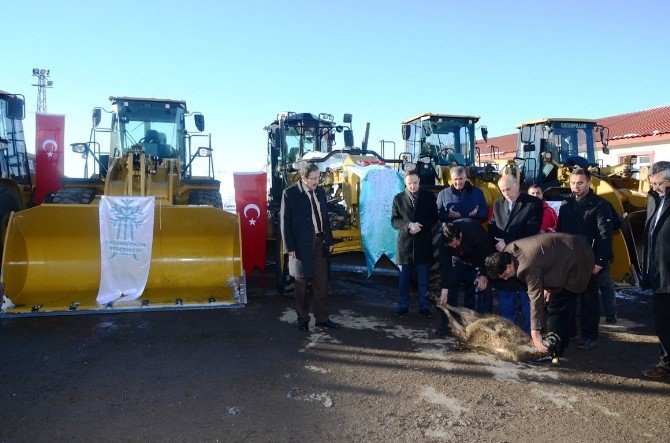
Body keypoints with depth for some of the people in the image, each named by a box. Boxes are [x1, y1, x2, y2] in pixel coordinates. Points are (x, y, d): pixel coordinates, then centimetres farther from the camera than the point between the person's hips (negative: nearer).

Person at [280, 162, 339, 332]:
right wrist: (290, 248, -12)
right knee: (302, 284, 8)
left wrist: (329, 240, 10)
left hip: (320, 243, 5)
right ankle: (303, 319, 21)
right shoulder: (290, 193, -7)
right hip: (301, 245, -5)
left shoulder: (320, 191, 9)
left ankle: (322, 318, 20)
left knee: (321, 283, 9)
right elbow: (285, 221, -8)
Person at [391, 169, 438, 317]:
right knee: (404, 279, 9)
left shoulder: (429, 196, 3)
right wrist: (409, 225, -16)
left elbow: (434, 218, 4)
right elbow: (394, 220, 1)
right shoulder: (398, 198, 4)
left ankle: (424, 307, 18)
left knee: (423, 279, 6)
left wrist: (420, 227, -12)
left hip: (424, 243, 0)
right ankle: (403, 306, 21)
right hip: (405, 243, 1)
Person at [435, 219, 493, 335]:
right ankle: (445, 323, 0)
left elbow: (487, 253, -24)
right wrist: (444, 289, -24)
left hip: (479, 261, -2)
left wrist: (484, 275, -20)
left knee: (483, 288, -13)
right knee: (450, 285, -9)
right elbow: (445, 265, -22)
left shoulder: (475, 231, -40)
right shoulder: (443, 242, -30)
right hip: (459, 260, 2)